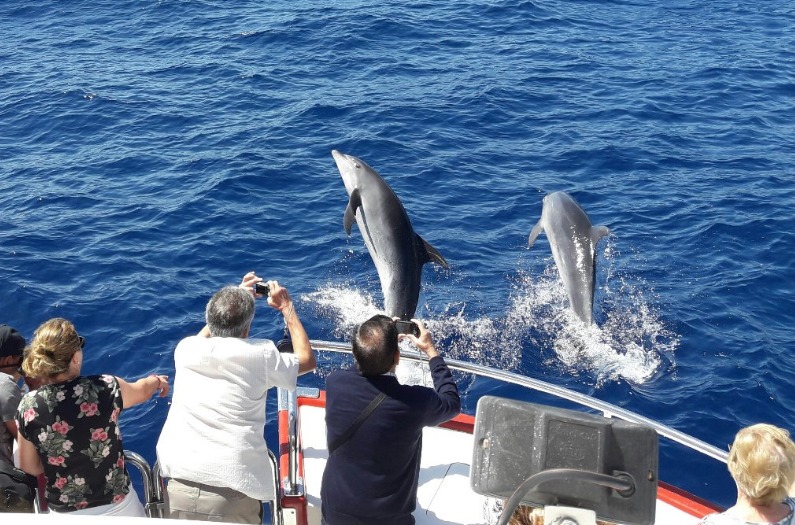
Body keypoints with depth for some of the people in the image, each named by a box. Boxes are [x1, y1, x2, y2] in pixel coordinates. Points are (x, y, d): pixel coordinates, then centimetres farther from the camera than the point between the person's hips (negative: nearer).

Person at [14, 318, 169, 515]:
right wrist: (157, 381, 26)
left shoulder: (28, 407, -15)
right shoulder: (105, 388, -19)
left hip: (64, 513, 2)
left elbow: (29, 466, -1)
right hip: (116, 506, -1)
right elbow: (141, 390, 4)